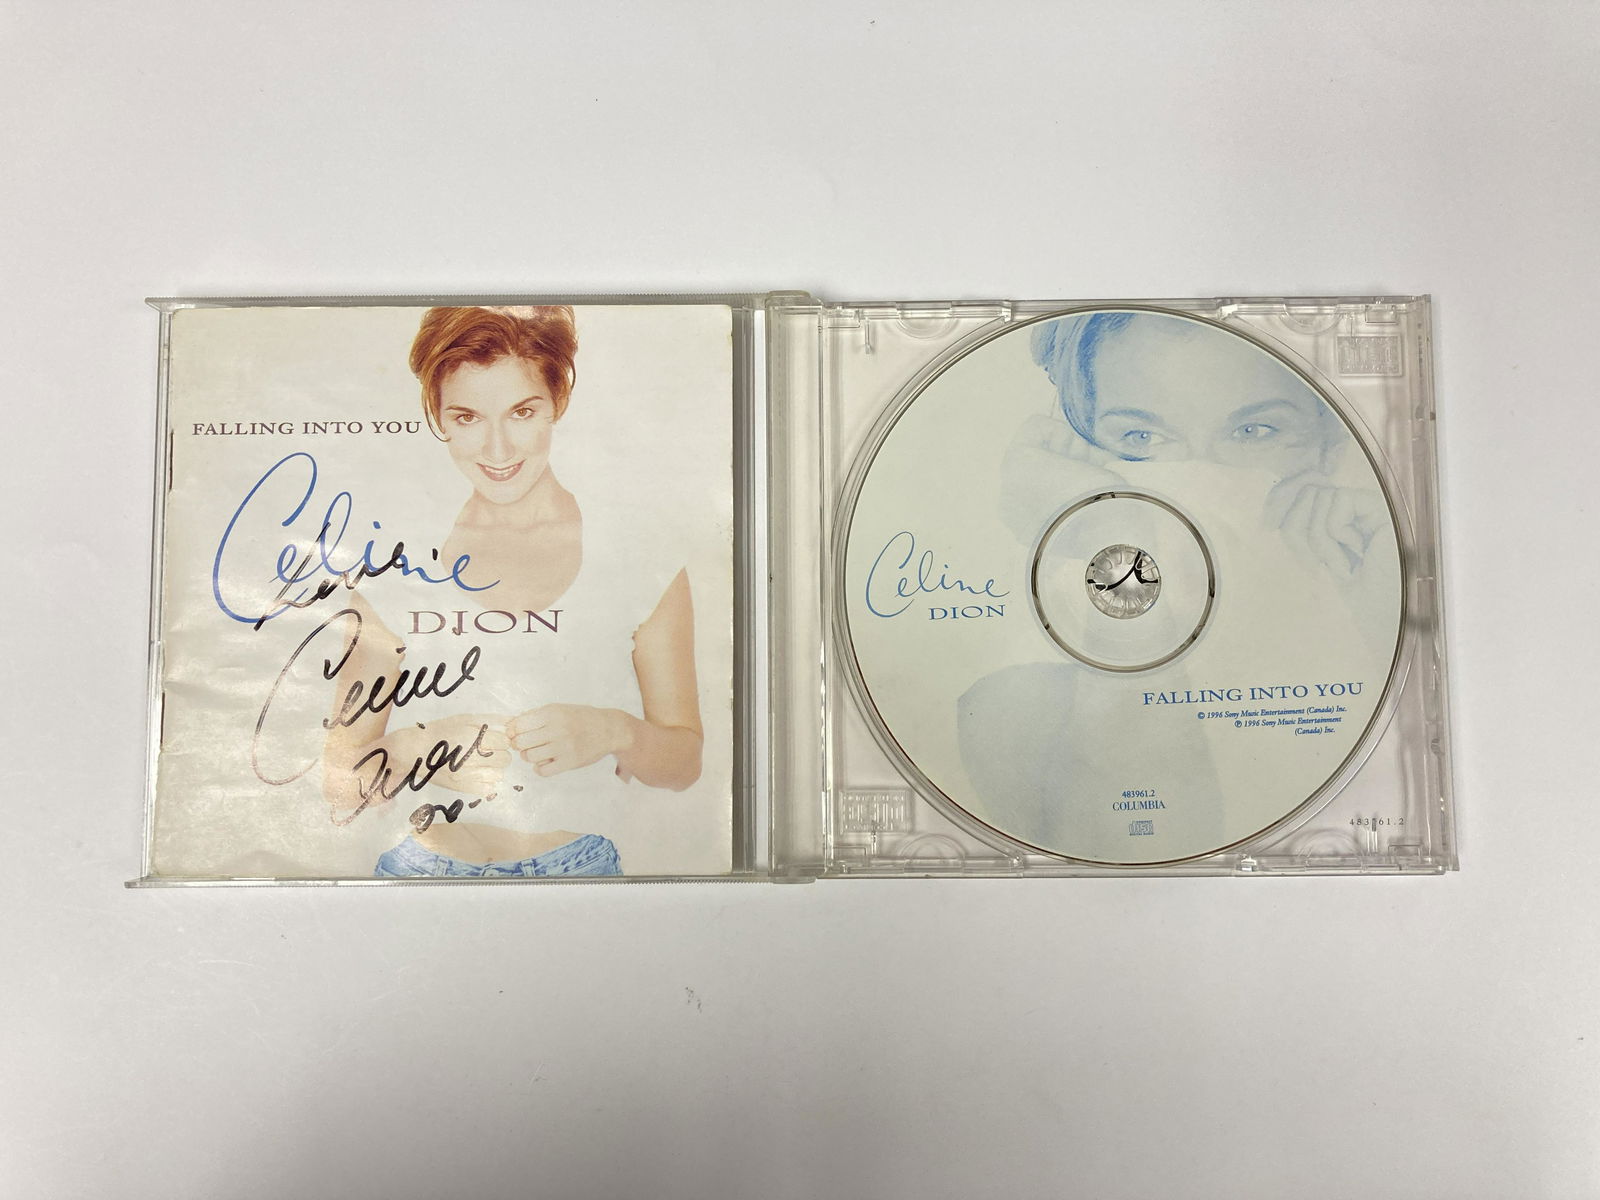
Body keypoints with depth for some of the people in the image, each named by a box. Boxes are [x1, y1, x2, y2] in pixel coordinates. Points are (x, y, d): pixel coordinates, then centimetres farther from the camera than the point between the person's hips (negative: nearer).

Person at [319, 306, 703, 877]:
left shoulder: (641, 562, -3)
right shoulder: (392, 569, -1)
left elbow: (684, 761, 3)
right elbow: (339, 782, 0)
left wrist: (613, 732, -16)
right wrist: (416, 747, -19)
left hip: (577, 864, -1)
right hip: (424, 865, 1)